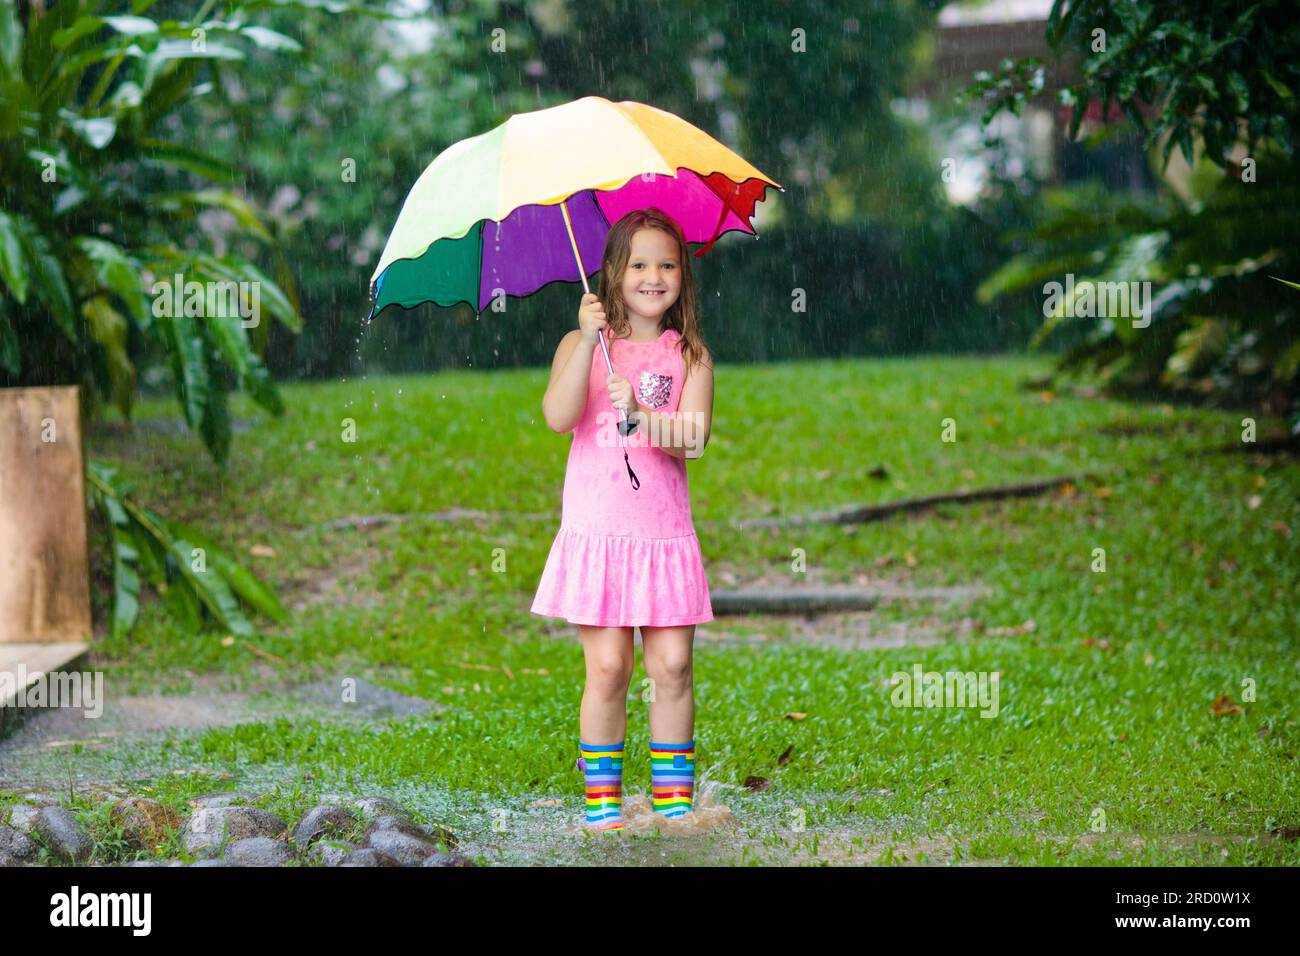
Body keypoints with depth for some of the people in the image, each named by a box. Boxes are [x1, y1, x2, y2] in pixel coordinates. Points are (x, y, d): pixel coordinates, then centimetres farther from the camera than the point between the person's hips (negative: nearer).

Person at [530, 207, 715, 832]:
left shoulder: (690, 356, 6)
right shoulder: (580, 345, 4)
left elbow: (694, 438, -7)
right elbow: (558, 418, -13)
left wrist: (640, 413, -23)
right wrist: (588, 342, -21)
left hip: (664, 533, 1)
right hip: (596, 529, -1)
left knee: (672, 664, -1)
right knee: (607, 667, -3)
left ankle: (673, 791, 10)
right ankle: (600, 792, 9)